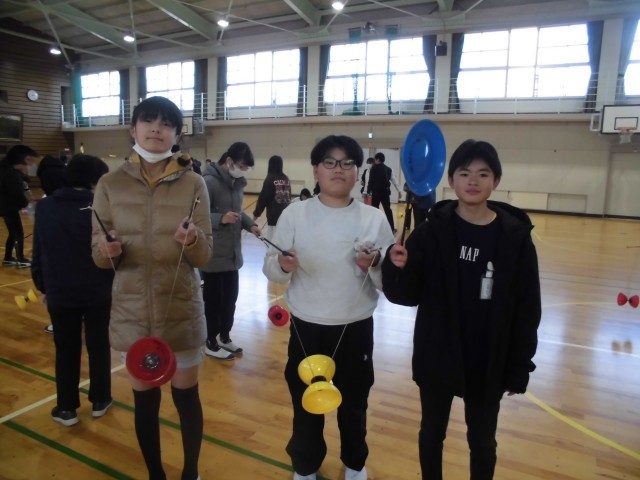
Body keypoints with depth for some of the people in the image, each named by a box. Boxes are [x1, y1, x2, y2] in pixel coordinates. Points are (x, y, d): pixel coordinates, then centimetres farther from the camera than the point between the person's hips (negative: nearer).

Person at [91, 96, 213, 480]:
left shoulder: (193, 183, -6)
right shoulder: (110, 184, -3)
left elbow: (205, 256, -7)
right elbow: (99, 256, 1)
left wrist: (193, 240, -27)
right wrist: (107, 251, -21)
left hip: (182, 311, -1)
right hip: (132, 311, 1)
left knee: (186, 395, 14)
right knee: (145, 399, 16)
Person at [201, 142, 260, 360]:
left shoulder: (237, 182, 7)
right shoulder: (209, 182, -17)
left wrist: (250, 224, 0)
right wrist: (220, 219, -31)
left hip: (232, 253, 8)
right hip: (213, 255, -8)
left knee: (230, 297, 18)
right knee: (213, 300, 6)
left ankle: (225, 337, 36)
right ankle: (211, 344, 24)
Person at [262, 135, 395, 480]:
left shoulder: (374, 219, -6)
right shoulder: (294, 214, -6)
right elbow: (270, 269, -3)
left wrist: (374, 265, -25)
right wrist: (283, 265, -25)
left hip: (356, 329, 1)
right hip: (306, 327, 0)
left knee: (353, 403, 19)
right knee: (305, 403, 17)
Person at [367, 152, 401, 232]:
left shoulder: (374, 168, -5)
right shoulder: (389, 169, 10)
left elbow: (371, 181, -6)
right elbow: (394, 181, 12)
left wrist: (368, 191, 3)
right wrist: (399, 191, 18)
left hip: (376, 192, -4)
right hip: (386, 192, 4)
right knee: (388, 210, 10)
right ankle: (392, 228, 12)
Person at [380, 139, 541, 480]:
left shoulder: (515, 235, -8)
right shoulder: (433, 229, -10)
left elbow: (527, 307, -3)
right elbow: (408, 295, -10)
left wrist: (520, 367, -1)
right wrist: (397, 269, -31)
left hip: (488, 363, 0)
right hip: (436, 357, 0)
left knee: (482, 441, 20)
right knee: (432, 433, 20)